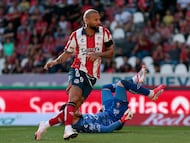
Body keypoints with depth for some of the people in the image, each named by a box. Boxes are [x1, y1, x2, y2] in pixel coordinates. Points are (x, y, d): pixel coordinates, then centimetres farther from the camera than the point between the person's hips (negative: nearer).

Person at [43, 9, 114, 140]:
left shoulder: (104, 32, 2)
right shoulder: (76, 35, -1)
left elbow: (111, 52, 7)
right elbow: (67, 53, 8)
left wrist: (98, 54, -12)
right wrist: (55, 62, -9)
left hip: (92, 76, 2)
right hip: (78, 71, -2)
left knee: (77, 104, -3)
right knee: (74, 99, -25)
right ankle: (68, 129, -37)